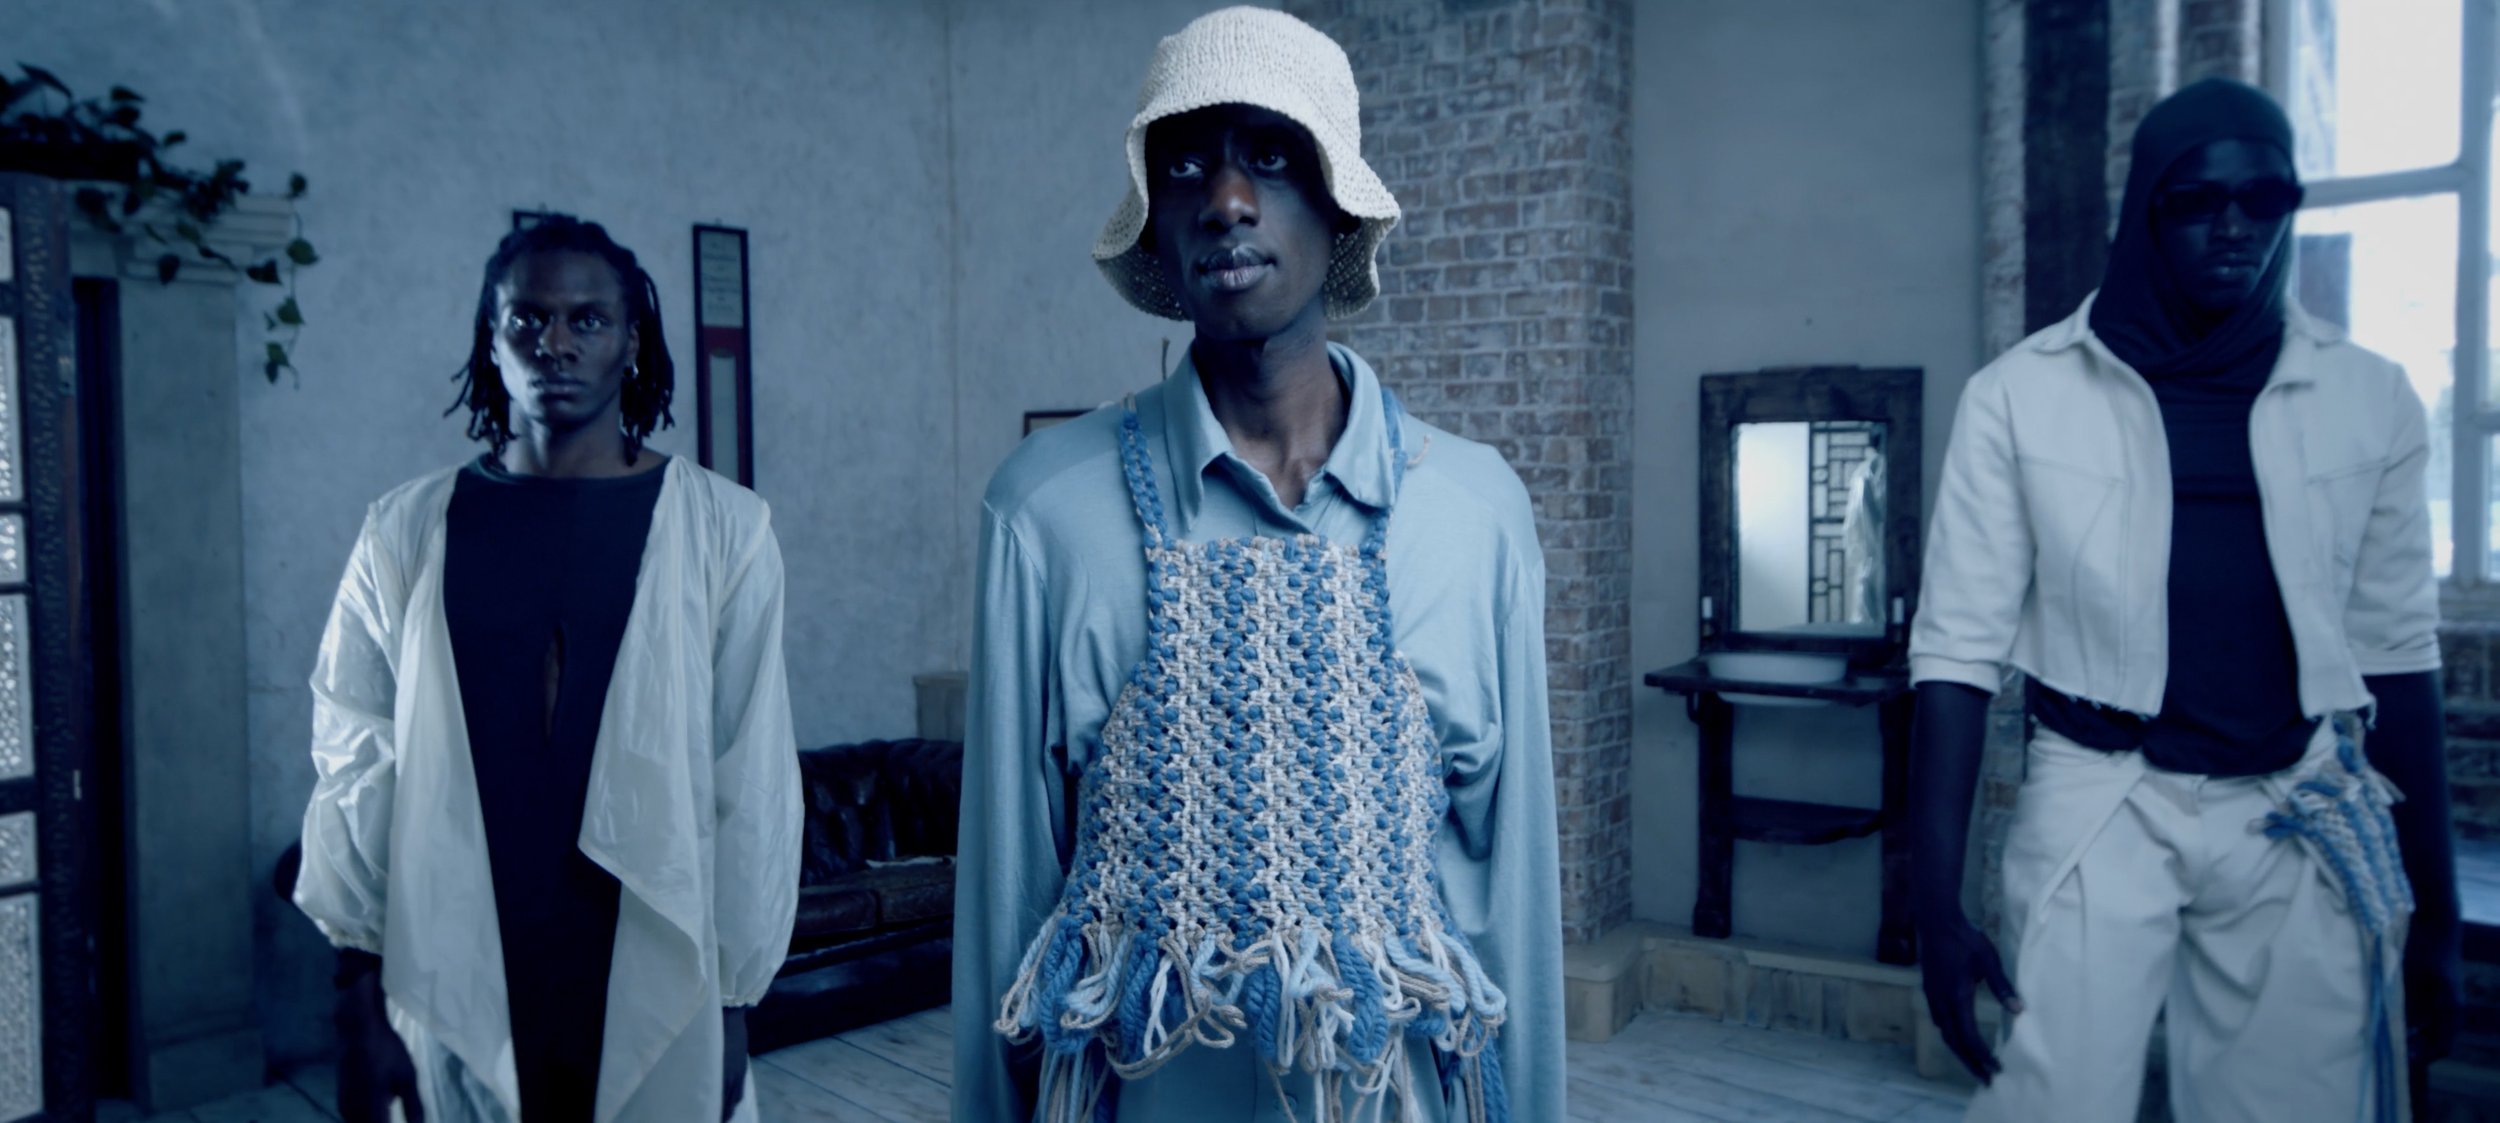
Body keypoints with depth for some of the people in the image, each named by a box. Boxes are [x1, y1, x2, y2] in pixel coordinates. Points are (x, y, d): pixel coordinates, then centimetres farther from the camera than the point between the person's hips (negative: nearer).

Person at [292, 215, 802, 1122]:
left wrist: (733, 999, -4)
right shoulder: (407, 533, 1)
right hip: (459, 1002, 1)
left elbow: (750, 785, -5)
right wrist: (362, 1000, 0)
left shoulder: (719, 529, -5)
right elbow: (358, 773, 2)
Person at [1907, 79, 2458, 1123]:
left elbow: (2396, 655, 10)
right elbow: (1959, 649, -5)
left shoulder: (2372, 400, 4)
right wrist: (1937, 906, -10)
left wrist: (2435, 909, 11)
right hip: (2102, 808, -2)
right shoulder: (2021, 395, -4)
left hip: (2305, 823, 3)